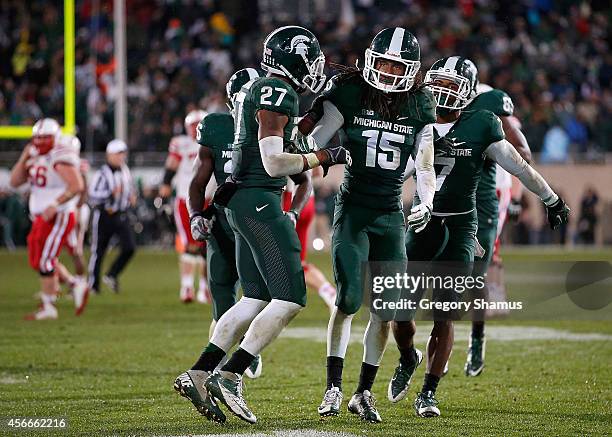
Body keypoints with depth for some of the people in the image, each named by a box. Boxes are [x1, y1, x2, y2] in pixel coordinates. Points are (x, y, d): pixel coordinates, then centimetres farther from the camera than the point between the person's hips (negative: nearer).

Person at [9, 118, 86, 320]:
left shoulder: (60, 157, -15)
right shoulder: (35, 157, 12)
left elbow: (77, 186, -22)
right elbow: (15, 181, 10)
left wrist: (55, 205, -26)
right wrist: (24, 157, -1)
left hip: (58, 217, -9)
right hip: (41, 217, 9)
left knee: (44, 260, -7)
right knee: (37, 260, 12)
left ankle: (47, 307, 2)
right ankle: (75, 287, 20)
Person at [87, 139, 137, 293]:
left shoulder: (125, 172, 7)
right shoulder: (102, 174, -15)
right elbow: (92, 195, -21)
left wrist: (131, 197, 2)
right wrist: (111, 193, -30)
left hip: (122, 216, 5)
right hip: (104, 216, -5)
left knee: (129, 248, -8)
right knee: (98, 251, 5)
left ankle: (111, 275, 11)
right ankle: (93, 284, 18)